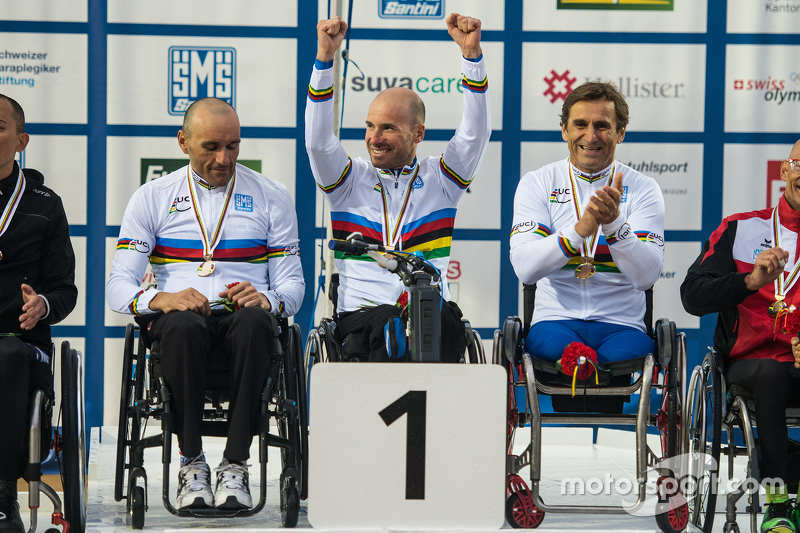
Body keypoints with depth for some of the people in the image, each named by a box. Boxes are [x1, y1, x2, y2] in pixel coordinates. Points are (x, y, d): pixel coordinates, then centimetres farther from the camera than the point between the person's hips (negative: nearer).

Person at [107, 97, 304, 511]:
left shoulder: (271, 197, 13)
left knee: (254, 321, -37)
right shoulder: (152, 198, 11)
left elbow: (292, 284, 10)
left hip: (243, 317, 0)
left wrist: (267, 300, -15)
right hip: (178, 316, 0)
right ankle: (191, 462, -25)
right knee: (184, 326, -38)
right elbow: (118, 287, 4)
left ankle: (235, 465, -33)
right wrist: (160, 299, -19)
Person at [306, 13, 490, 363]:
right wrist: (325, 57, -9)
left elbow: (476, 133, 3)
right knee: (390, 323, -35)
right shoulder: (350, 179, 15)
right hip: (362, 316, 0)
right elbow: (317, 140, -1)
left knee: (443, 322, -35)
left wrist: (472, 53, -8)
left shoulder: (440, 178, 16)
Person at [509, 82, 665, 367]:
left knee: (625, 355, -33)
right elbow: (525, 268, -9)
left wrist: (614, 222, -23)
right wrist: (579, 229, -24)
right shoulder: (536, 183, 7)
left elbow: (646, 276, -7)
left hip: (621, 325, 1)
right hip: (556, 320, -1)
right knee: (557, 348, -36)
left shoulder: (643, 188, 7)